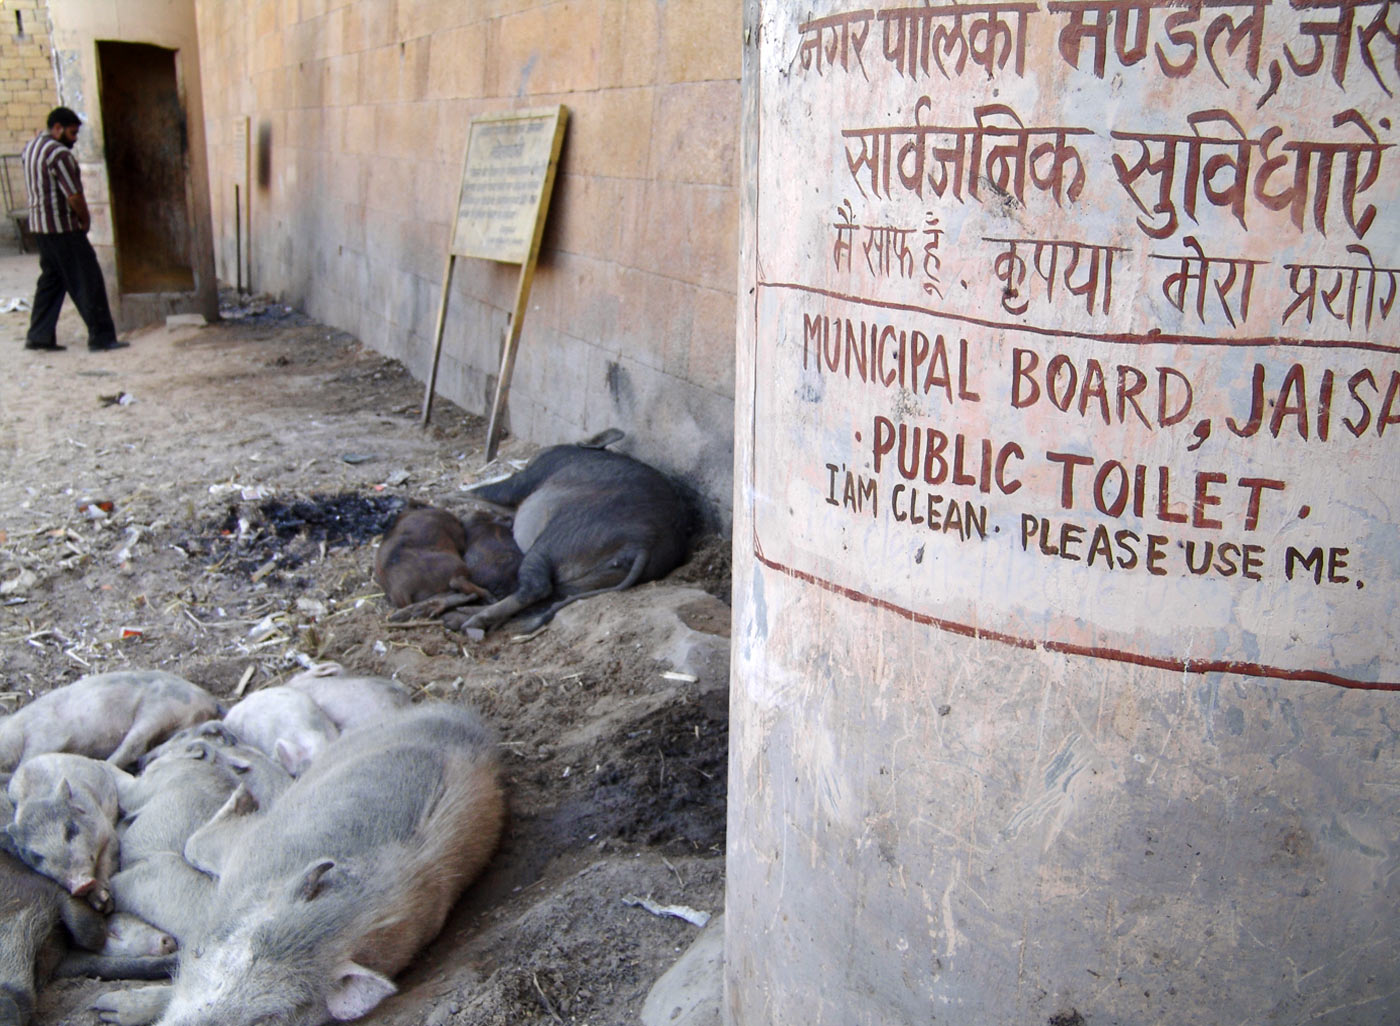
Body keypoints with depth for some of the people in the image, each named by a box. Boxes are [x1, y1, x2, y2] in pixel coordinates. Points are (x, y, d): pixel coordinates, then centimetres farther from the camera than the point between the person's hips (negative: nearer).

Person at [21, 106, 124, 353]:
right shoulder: (58, 153, -16)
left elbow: (35, 189, 17)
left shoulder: (30, 148, 14)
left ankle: (39, 335, 15)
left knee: (51, 279, 16)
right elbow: (74, 195, -20)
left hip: (39, 224, 10)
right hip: (63, 226, -10)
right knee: (88, 281, -5)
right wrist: (86, 220, -3)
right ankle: (101, 337, -4)